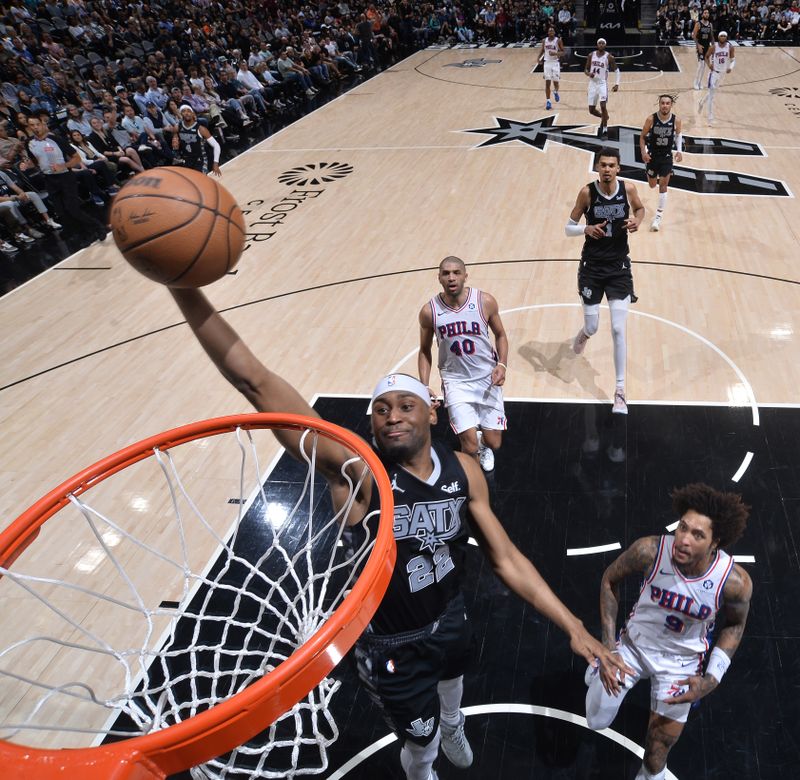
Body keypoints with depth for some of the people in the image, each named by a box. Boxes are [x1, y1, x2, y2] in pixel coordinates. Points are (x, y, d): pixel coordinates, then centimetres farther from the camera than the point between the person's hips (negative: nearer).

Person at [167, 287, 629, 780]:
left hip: (450, 618, 5)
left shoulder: (463, 470, -17)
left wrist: (573, 626, -12)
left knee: (451, 686, 35)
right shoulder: (356, 471, -32)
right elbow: (253, 382, -42)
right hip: (391, 644, -4)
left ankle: (452, 729, 72)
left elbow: (506, 559, -7)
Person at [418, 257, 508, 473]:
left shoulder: (485, 302, -12)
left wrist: (502, 365, -12)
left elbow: (500, 335, 5)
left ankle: (483, 444, 47)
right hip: (456, 381, -1)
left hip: (487, 378, 1)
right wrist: (424, 387, -6)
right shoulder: (429, 311, -12)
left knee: (493, 444, 8)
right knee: (470, 447, -11)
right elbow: (425, 350, 3)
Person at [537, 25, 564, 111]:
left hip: (555, 63, -2)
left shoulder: (558, 40, -6)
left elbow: (563, 52, -5)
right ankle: (548, 101, 2)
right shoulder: (544, 41, 4)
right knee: (547, 83, -3)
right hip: (547, 63, 2)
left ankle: (555, 92, 35)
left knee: (555, 81, 1)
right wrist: (539, 58, 2)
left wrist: (555, 53, -23)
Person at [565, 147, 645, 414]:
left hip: (619, 267, 0)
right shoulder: (587, 192, -9)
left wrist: (637, 220, -7)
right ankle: (583, 334, 47)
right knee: (592, 328, 5)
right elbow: (568, 228, -2)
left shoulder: (628, 189, -5)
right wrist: (587, 229, -23)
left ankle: (620, 390, 4)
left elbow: (640, 208, 16)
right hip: (592, 266, 0)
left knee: (618, 330, -6)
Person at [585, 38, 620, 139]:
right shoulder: (591, 55, 3)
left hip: (603, 84, -4)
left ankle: (605, 130, -10)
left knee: (603, 105, -21)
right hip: (593, 84, 4)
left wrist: (617, 84, -12)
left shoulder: (609, 57, -5)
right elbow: (586, 69, 11)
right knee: (591, 110, 6)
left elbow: (617, 70, 0)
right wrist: (589, 74, -13)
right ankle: (604, 117, 38)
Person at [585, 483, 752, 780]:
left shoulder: (735, 582, -30)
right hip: (635, 643, 0)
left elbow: (735, 625, -6)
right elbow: (610, 580, -11)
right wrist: (609, 647, -13)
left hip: (682, 661, 0)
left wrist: (712, 680, -15)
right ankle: (602, 666, 41)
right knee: (596, 721, 12)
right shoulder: (650, 550, -32)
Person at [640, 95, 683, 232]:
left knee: (663, 185, -8)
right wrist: (643, 152, -17)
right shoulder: (651, 119, -15)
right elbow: (643, 136, -4)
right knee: (652, 185, 15)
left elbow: (678, 135, 7)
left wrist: (679, 150, -6)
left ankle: (658, 217, -3)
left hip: (667, 157, -1)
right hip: (652, 156, 1)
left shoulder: (676, 121, -12)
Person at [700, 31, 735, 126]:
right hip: (714, 72, -4)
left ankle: (702, 101, 50)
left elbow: (733, 60, -2)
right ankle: (710, 118, -6)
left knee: (711, 92, 20)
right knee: (712, 95, -10)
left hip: (722, 72, 4)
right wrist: (709, 64, -17)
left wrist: (730, 67, -23)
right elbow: (707, 57, 3)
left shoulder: (730, 48, -7)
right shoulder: (713, 47, -11)